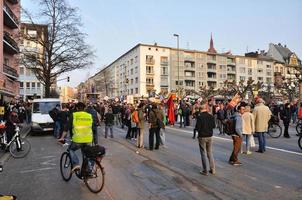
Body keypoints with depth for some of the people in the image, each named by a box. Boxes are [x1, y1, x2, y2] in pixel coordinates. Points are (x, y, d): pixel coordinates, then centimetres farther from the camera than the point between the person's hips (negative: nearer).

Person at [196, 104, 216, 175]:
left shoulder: (199, 116, -17)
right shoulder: (211, 116, -3)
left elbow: (197, 127, -18)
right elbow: (213, 126, 6)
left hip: (202, 137, -4)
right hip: (209, 136, 4)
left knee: (203, 153, 5)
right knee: (210, 153, 16)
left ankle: (205, 171, 10)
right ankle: (212, 169, 21)